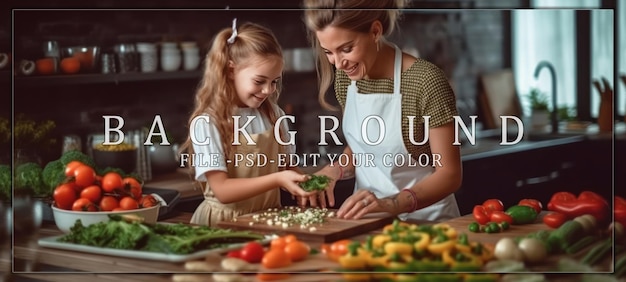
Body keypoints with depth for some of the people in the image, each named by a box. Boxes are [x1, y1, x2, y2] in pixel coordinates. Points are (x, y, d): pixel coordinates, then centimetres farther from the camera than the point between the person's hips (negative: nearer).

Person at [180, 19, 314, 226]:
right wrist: (276, 180, -23)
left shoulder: (274, 115, 7)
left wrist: (298, 184, -6)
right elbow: (222, 190, -14)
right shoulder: (206, 123, -10)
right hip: (224, 223, -5)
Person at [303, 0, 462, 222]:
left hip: (423, 219, -4)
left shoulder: (425, 82, -17)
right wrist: (335, 169, -5)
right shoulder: (346, 76, 0)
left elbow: (449, 174, -14)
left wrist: (390, 204, -27)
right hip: (367, 216, 4)